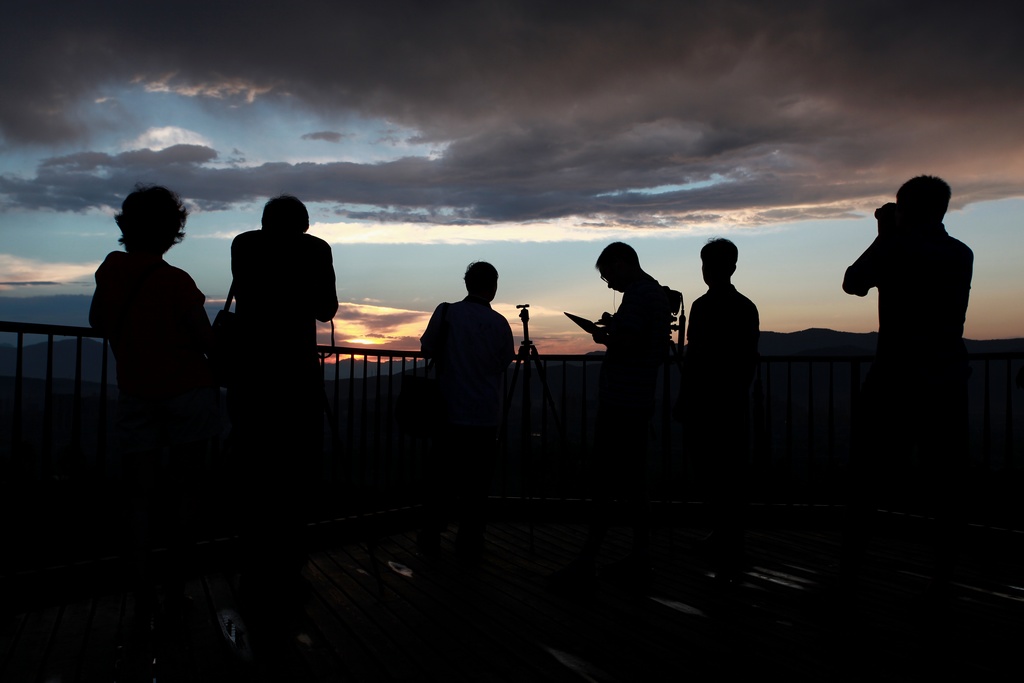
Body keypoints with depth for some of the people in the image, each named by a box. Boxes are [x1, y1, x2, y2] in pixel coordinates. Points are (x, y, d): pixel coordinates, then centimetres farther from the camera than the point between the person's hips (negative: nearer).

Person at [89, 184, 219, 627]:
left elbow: (98, 323, 16)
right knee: (182, 492, 6)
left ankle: (144, 594, 6)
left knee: (142, 497, 8)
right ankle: (173, 588, 11)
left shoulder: (110, 269, 3)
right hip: (187, 395, -3)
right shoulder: (177, 281, -11)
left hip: (135, 399, 4)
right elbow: (206, 342, -8)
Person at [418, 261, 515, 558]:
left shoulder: (446, 312, -7)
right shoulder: (500, 323, -6)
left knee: (440, 475, 13)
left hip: (449, 410, 1)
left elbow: (427, 349, 3)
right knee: (476, 480, 8)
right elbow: (504, 363, 6)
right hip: (485, 415, -1)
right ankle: (470, 541, 13)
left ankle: (430, 536, 21)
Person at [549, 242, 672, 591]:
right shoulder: (660, 294, 17)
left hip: (619, 405, -10)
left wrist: (603, 337, -3)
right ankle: (639, 561, 18)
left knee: (605, 486, -6)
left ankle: (585, 564, 1)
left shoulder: (637, 293, -13)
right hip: (640, 402, 10)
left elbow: (625, 343, -24)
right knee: (633, 485, 12)